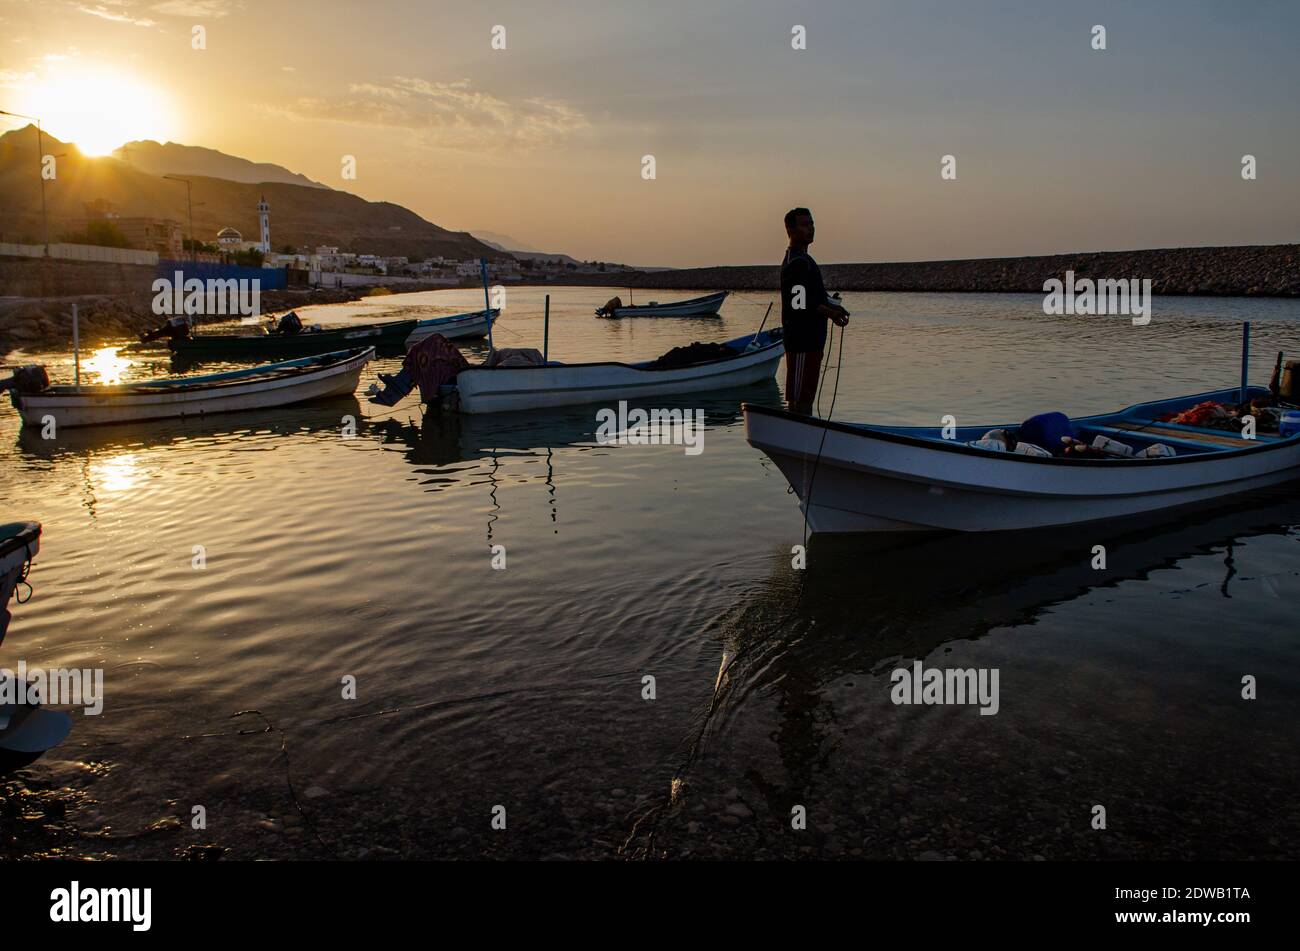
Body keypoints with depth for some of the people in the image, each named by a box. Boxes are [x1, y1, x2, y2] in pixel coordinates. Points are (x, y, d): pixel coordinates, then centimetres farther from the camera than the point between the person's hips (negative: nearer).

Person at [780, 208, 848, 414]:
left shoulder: (803, 259, 19)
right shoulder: (796, 262, -15)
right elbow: (799, 304, -22)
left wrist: (831, 306, 9)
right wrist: (830, 312, -12)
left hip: (811, 338, 11)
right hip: (801, 339, -11)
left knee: (807, 394, 16)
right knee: (798, 397, -7)